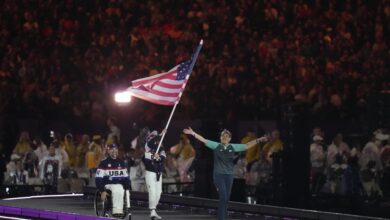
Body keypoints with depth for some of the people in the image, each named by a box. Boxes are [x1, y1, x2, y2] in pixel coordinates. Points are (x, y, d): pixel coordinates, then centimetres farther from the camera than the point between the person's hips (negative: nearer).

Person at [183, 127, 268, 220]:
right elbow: (204, 140, -6)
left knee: (226, 198, 8)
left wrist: (258, 140, -2)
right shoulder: (216, 146, -1)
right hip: (218, 175, -3)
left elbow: (247, 146, 4)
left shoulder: (233, 147, 5)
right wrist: (193, 133, -14)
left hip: (229, 175, 3)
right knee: (223, 196, -14)